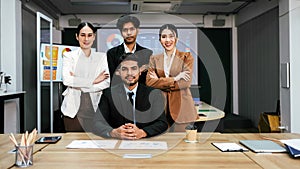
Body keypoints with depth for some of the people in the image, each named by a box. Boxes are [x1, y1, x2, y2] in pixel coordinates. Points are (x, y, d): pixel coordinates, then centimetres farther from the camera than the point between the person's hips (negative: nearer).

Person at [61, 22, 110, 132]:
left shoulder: (102, 57, 9)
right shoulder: (69, 56, 5)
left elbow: (107, 82, -3)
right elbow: (66, 79, -10)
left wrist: (81, 86, -9)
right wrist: (93, 81, -11)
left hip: (95, 109, 1)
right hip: (74, 110, -1)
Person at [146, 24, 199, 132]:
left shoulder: (186, 56, 5)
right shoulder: (154, 59, 11)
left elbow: (186, 82, -7)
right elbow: (149, 82, -2)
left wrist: (160, 81, -6)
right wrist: (174, 79, -11)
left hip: (181, 107, -2)